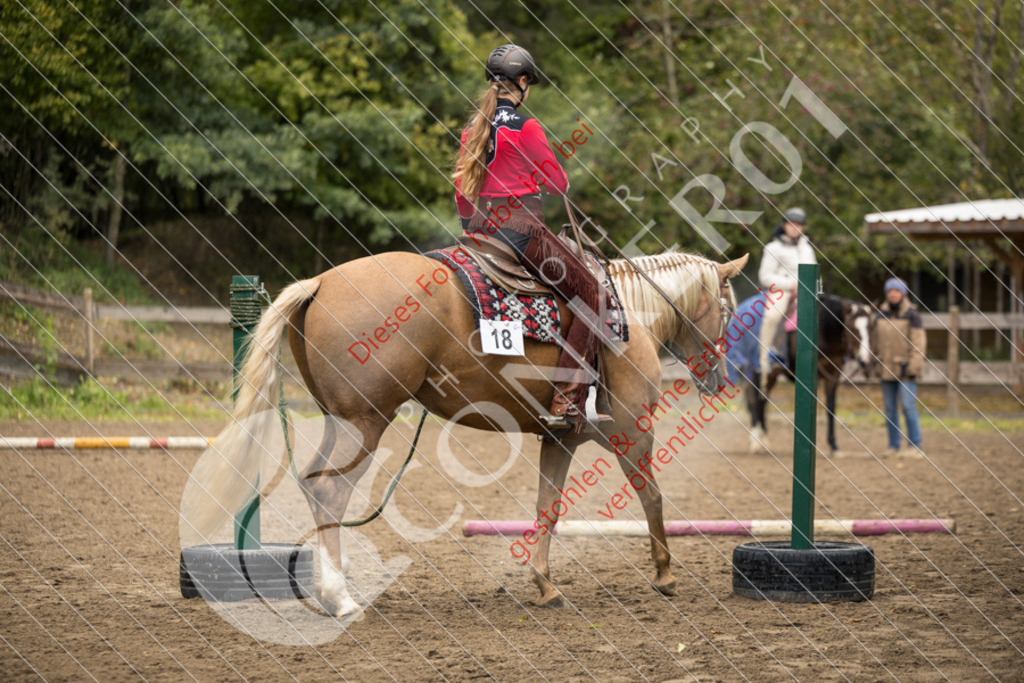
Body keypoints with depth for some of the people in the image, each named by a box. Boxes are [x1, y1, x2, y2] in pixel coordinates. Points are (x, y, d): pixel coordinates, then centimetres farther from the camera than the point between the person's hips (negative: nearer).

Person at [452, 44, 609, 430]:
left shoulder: (472, 129, 11)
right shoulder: (526, 128, -12)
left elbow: (462, 191, 18)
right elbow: (558, 184, -4)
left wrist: (471, 228, 31)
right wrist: (542, 179, 18)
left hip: (482, 231, 9)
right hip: (522, 229, -8)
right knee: (593, 295, -1)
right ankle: (568, 403, -13)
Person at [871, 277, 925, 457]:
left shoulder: (911, 315, -4)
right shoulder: (881, 315, 9)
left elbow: (918, 343, -7)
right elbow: (875, 340, 16)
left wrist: (914, 365, -15)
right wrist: (875, 362, 13)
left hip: (905, 369, -5)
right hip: (887, 370, 5)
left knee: (908, 406, -9)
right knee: (890, 409, 8)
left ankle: (915, 446, -4)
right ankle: (894, 446, 15)